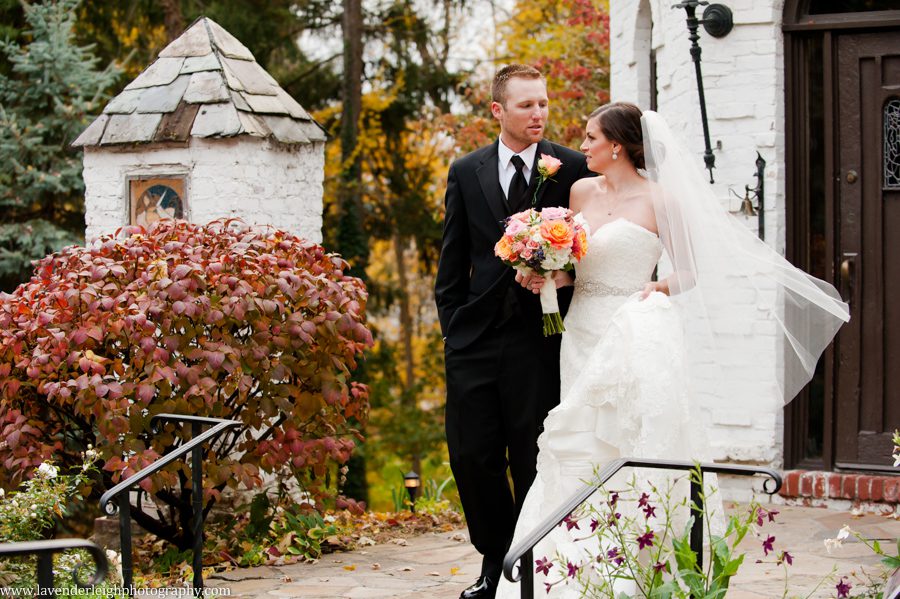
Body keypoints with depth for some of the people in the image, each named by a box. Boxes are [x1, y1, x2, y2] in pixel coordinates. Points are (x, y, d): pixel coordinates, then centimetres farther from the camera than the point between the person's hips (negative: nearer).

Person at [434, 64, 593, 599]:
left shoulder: (573, 168, 0)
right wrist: (454, 330, 6)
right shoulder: (466, 173, 8)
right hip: (476, 339, 3)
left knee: (533, 462, 2)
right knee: (471, 456, 4)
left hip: (540, 339, -2)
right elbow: (452, 266, 11)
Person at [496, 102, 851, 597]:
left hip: (632, 332, -5)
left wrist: (657, 287, -17)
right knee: (581, 446, 4)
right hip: (583, 331, 6)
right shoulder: (581, 191, 10)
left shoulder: (659, 199, -6)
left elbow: (691, 271, 1)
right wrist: (551, 278, -1)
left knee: (629, 444, -6)